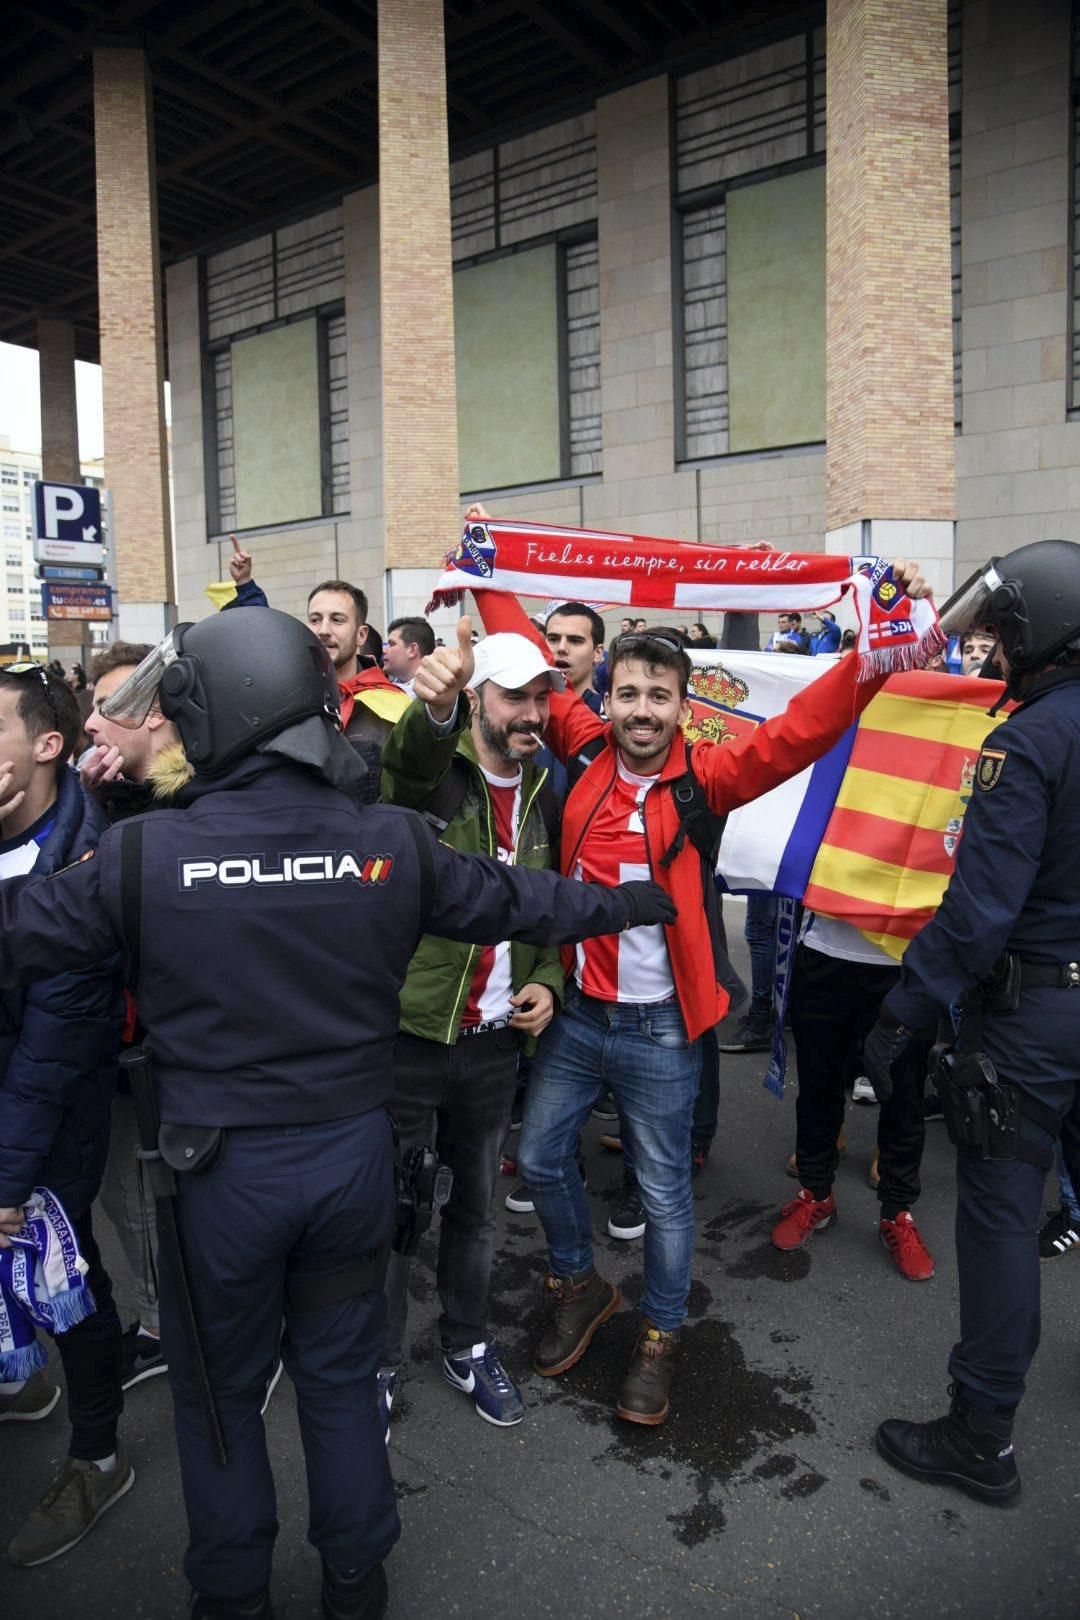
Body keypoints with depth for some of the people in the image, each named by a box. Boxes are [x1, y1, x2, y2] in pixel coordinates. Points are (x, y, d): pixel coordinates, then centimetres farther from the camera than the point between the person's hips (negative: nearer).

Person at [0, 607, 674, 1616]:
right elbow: (516, 901, 2)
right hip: (352, 1152, 3)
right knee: (341, 1376, 23)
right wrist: (632, 900, 19)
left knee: (218, 1390, 21)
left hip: (218, 1166, -2)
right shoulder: (391, 842, -11)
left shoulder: (145, 853, -19)